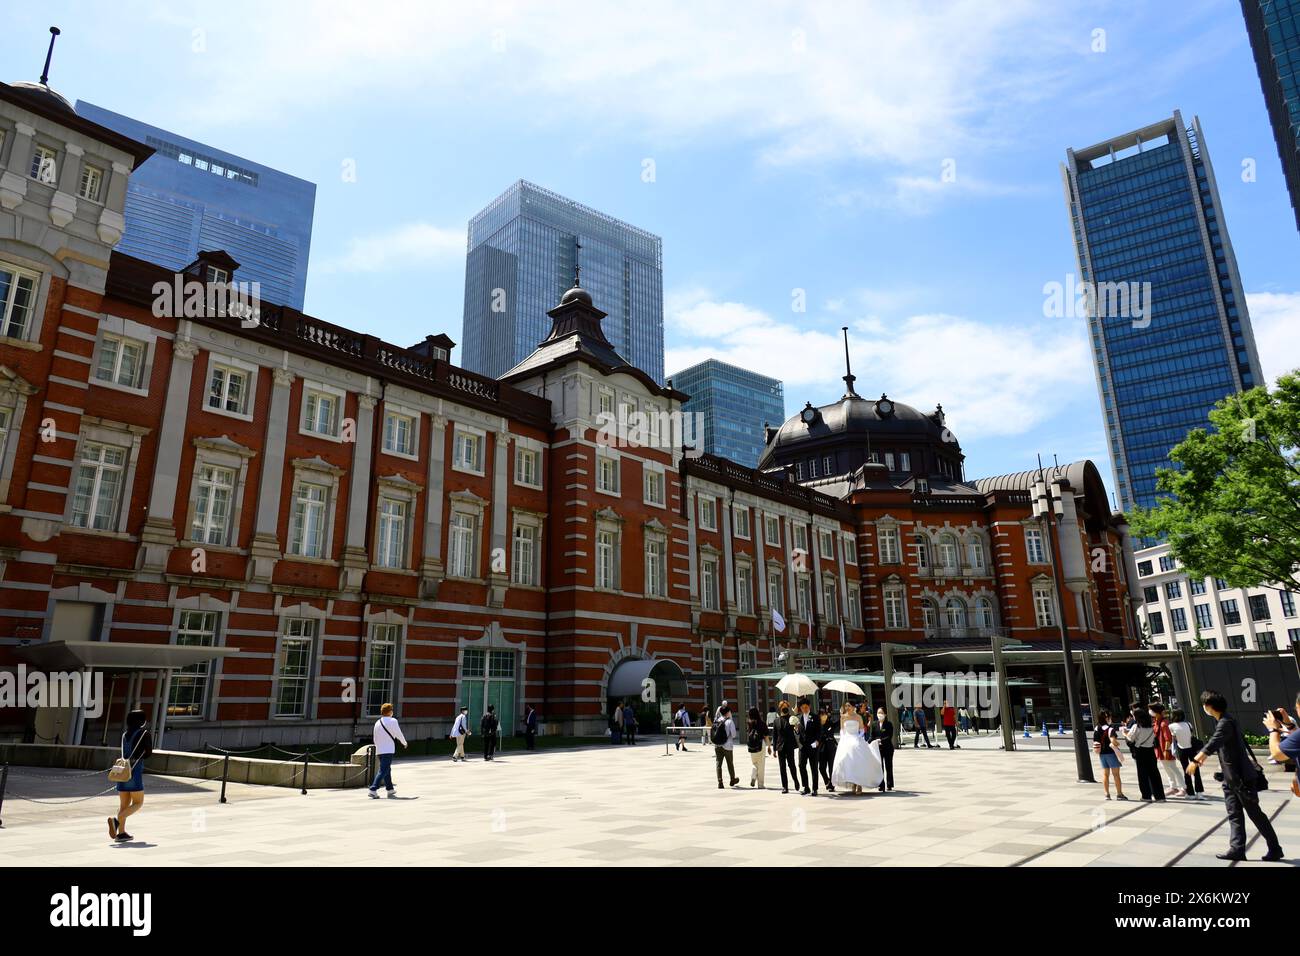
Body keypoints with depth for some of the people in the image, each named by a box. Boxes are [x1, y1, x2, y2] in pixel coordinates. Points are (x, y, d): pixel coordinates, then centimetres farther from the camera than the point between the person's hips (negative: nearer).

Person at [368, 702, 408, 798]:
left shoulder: (377, 722, 10)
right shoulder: (392, 721, -8)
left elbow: (374, 738, 15)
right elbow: (398, 734, -5)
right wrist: (404, 743, 13)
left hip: (379, 750, 7)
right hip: (388, 750, -7)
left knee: (387, 769, 19)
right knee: (383, 770, -8)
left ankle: (390, 789, 28)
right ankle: (373, 789, -18)